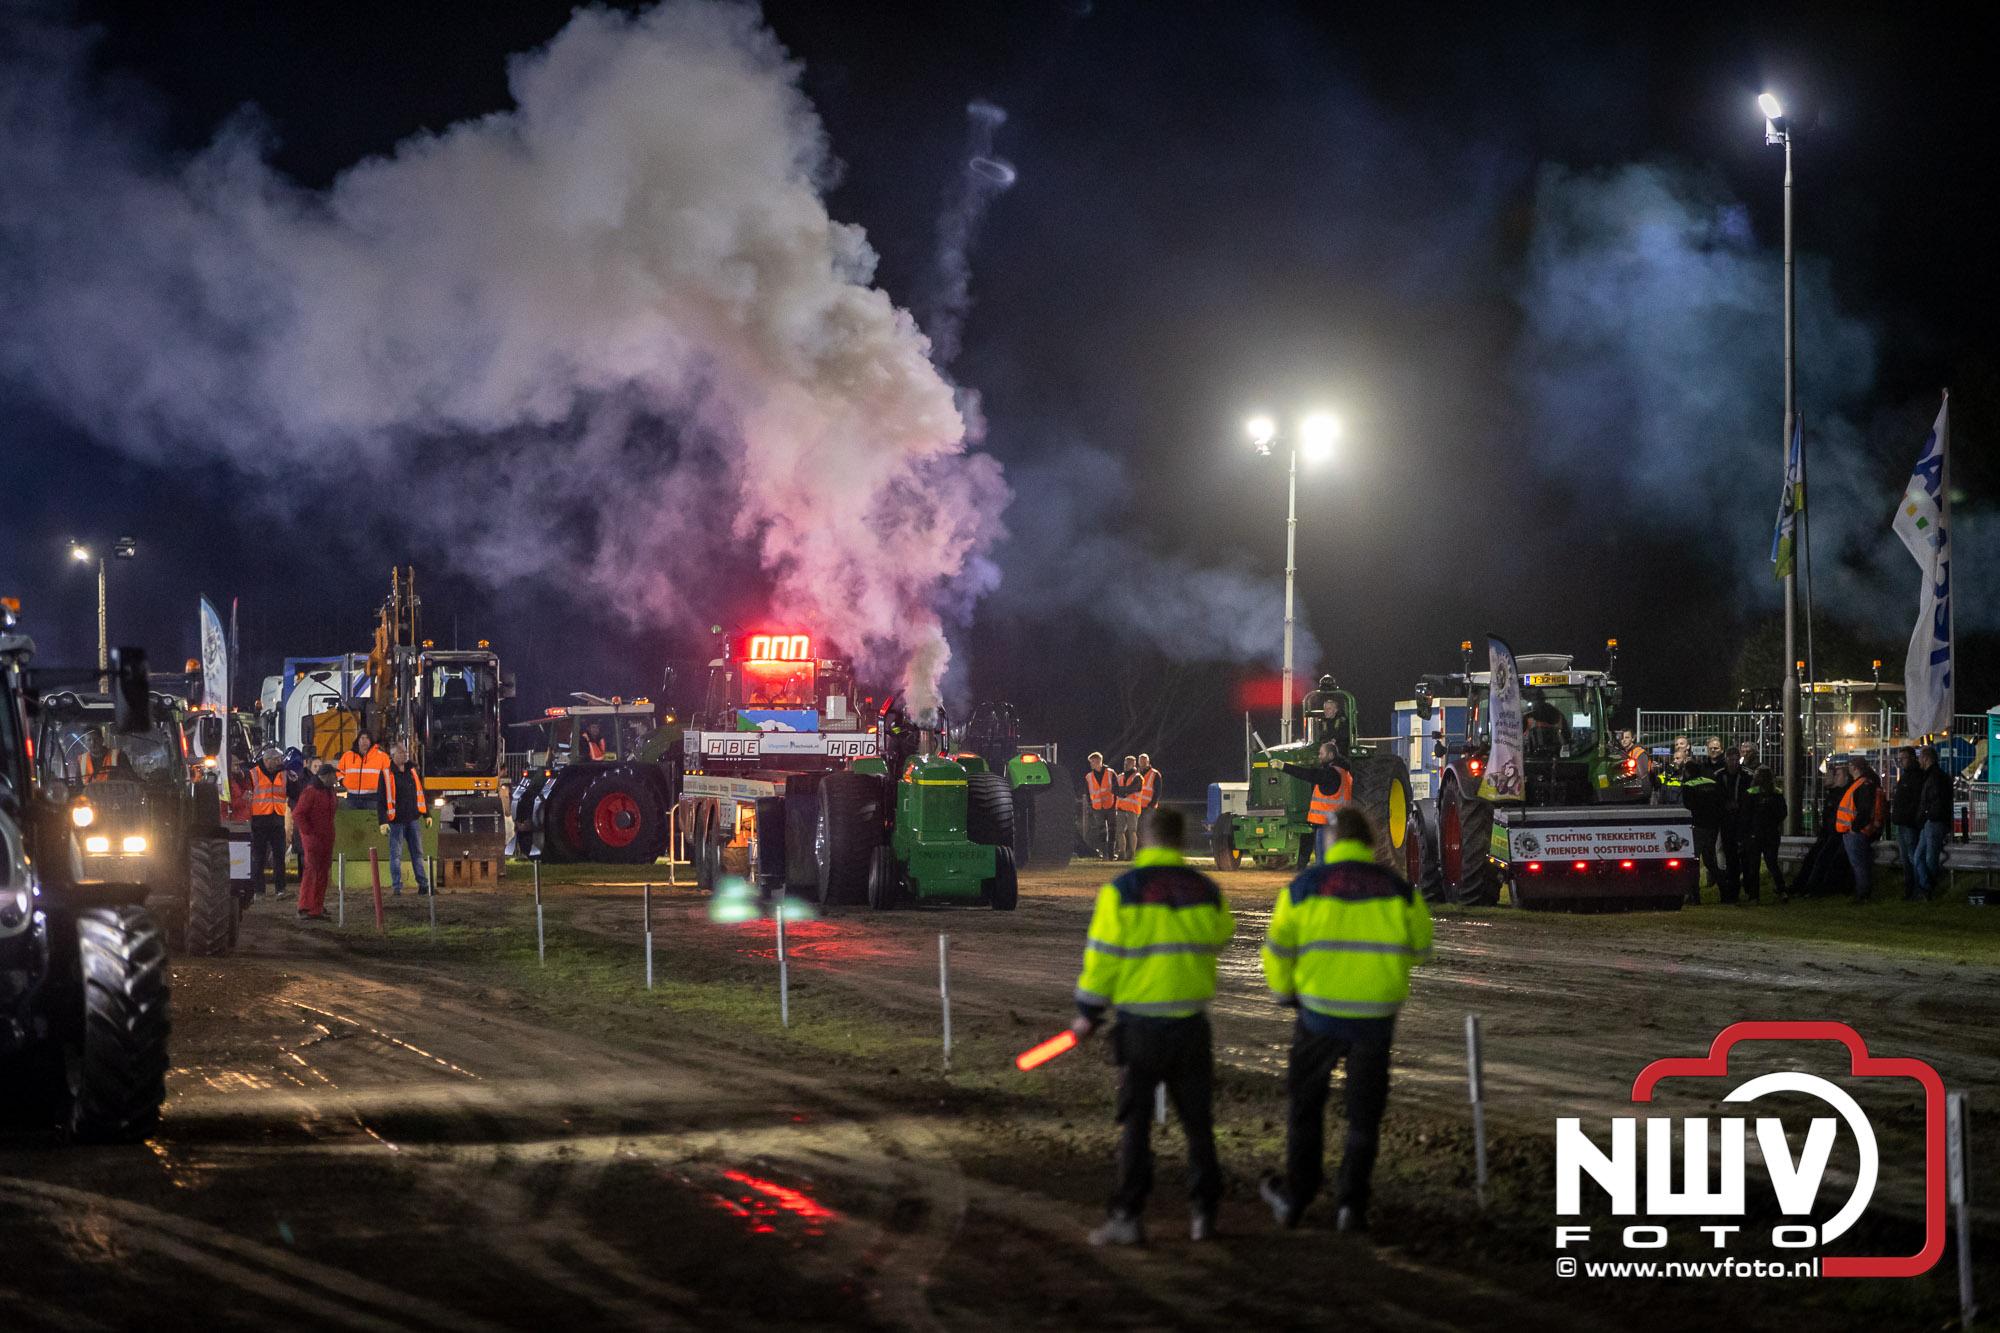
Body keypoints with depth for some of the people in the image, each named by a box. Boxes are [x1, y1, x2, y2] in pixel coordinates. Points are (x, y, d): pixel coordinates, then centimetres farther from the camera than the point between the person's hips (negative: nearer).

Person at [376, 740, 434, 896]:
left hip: (412, 819, 5)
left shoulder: (412, 770, 8)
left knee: (417, 853, 8)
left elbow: (420, 793, 16)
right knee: (395, 854, 1)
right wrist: (383, 821, -16)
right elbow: (381, 799, -10)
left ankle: (423, 884, 13)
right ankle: (396, 887, 5)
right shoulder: (387, 774, -8)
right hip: (396, 821, -5)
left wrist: (427, 814, 13)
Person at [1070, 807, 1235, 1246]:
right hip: (1192, 1025, 3)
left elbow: (1102, 957, -9)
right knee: (1197, 1121, 12)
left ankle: (1128, 1215, 0)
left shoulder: (1122, 890, -10)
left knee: (1135, 1123, 4)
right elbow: (1220, 937, 19)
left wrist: (1088, 1012, 1)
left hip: (1140, 1027, -3)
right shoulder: (1206, 890, 1)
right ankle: (1203, 1213, 14)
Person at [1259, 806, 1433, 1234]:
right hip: (1376, 1017, 1)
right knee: (1364, 1114, 12)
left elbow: (1279, 948, 0)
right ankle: (1351, 1203, 6)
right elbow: (1420, 949, 9)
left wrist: (1284, 991, 18)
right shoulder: (1398, 890, -3)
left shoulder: (1304, 887, -6)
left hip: (1319, 1013, -1)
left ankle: (1295, 1198, 24)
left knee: (1305, 1106, 18)